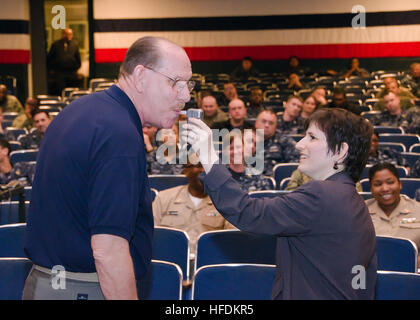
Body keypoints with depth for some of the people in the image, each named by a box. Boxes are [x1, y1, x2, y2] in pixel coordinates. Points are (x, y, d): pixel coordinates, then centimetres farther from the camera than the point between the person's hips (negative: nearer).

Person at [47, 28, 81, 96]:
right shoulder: (55, 44, 4)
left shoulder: (75, 44, 10)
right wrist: (50, 69, 5)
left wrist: (76, 68, 10)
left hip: (72, 74, 2)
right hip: (58, 73, -2)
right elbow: (49, 58, 8)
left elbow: (78, 58, 17)